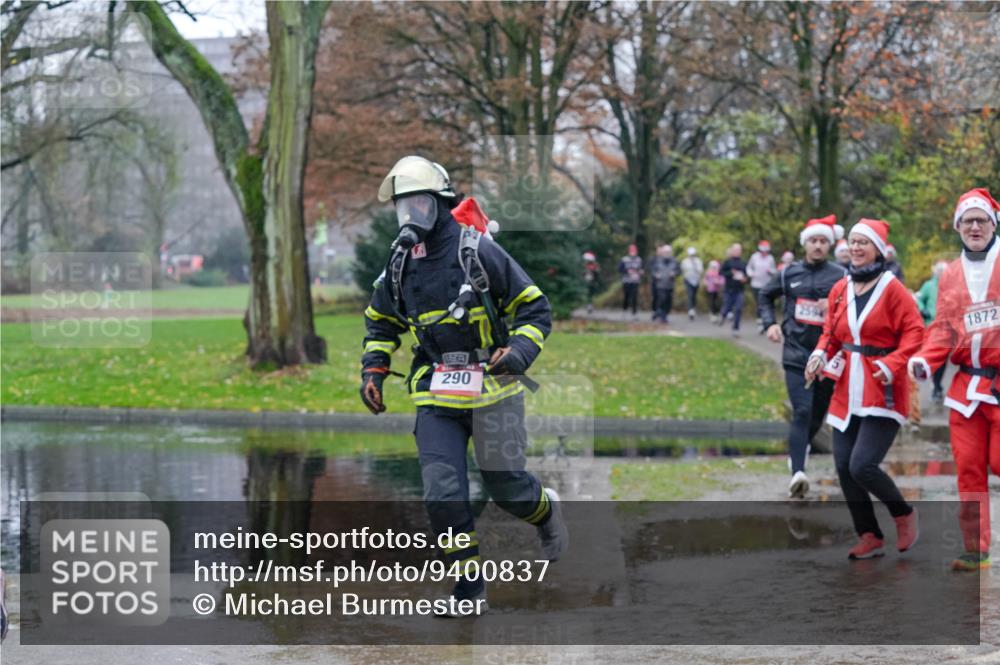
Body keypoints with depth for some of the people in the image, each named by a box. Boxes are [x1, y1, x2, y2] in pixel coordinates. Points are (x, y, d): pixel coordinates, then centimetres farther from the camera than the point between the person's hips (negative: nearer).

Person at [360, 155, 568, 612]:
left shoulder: (478, 252, -11)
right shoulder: (399, 265, 5)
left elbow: (534, 308, -5)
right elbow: (380, 321, 24)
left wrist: (519, 352, -20)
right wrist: (373, 369, 11)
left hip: (492, 390, -4)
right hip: (436, 397, 4)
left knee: (506, 486, 5)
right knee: (444, 497, -7)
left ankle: (547, 511, 41)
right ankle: (471, 589, 6)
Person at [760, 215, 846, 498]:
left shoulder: (840, 277, -2)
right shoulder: (790, 273, 5)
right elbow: (766, 296, 21)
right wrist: (770, 323, 7)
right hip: (796, 354, -1)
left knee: (818, 413, 15)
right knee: (802, 412, -14)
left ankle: (801, 448, 44)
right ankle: (797, 473, -21)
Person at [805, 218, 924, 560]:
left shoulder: (892, 289, -8)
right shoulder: (840, 289, 9)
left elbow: (913, 332, -10)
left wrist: (893, 364, -23)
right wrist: (820, 353, -3)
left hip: (882, 391, -6)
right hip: (847, 392, 6)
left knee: (862, 465, -16)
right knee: (844, 468, 3)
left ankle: (905, 515, 11)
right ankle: (870, 537, 17)